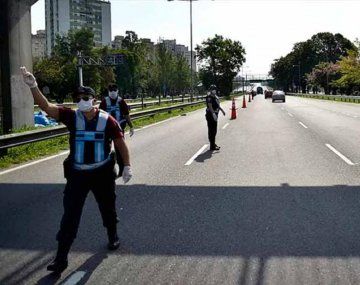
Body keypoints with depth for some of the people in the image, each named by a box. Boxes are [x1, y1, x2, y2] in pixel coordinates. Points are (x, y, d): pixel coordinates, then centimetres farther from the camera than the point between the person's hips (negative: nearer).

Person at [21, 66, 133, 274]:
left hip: (103, 173, 0)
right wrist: (33, 86, -32)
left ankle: (113, 237, 47)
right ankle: (61, 258, 4)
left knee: (108, 208, 19)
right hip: (77, 173, 0)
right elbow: (46, 107, -19)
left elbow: (121, 143, -2)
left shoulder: (107, 120, -10)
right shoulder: (72, 117, -8)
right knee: (70, 214, -3)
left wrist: (127, 166, -6)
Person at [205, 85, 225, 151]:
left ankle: (213, 144, 29)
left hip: (215, 115, 10)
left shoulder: (215, 97, 13)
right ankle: (212, 146, -2)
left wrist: (222, 110, 33)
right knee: (212, 130, -6)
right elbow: (210, 107, -26)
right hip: (210, 115, -10)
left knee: (214, 130, 17)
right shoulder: (209, 97, -16)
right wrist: (213, 114, -37)